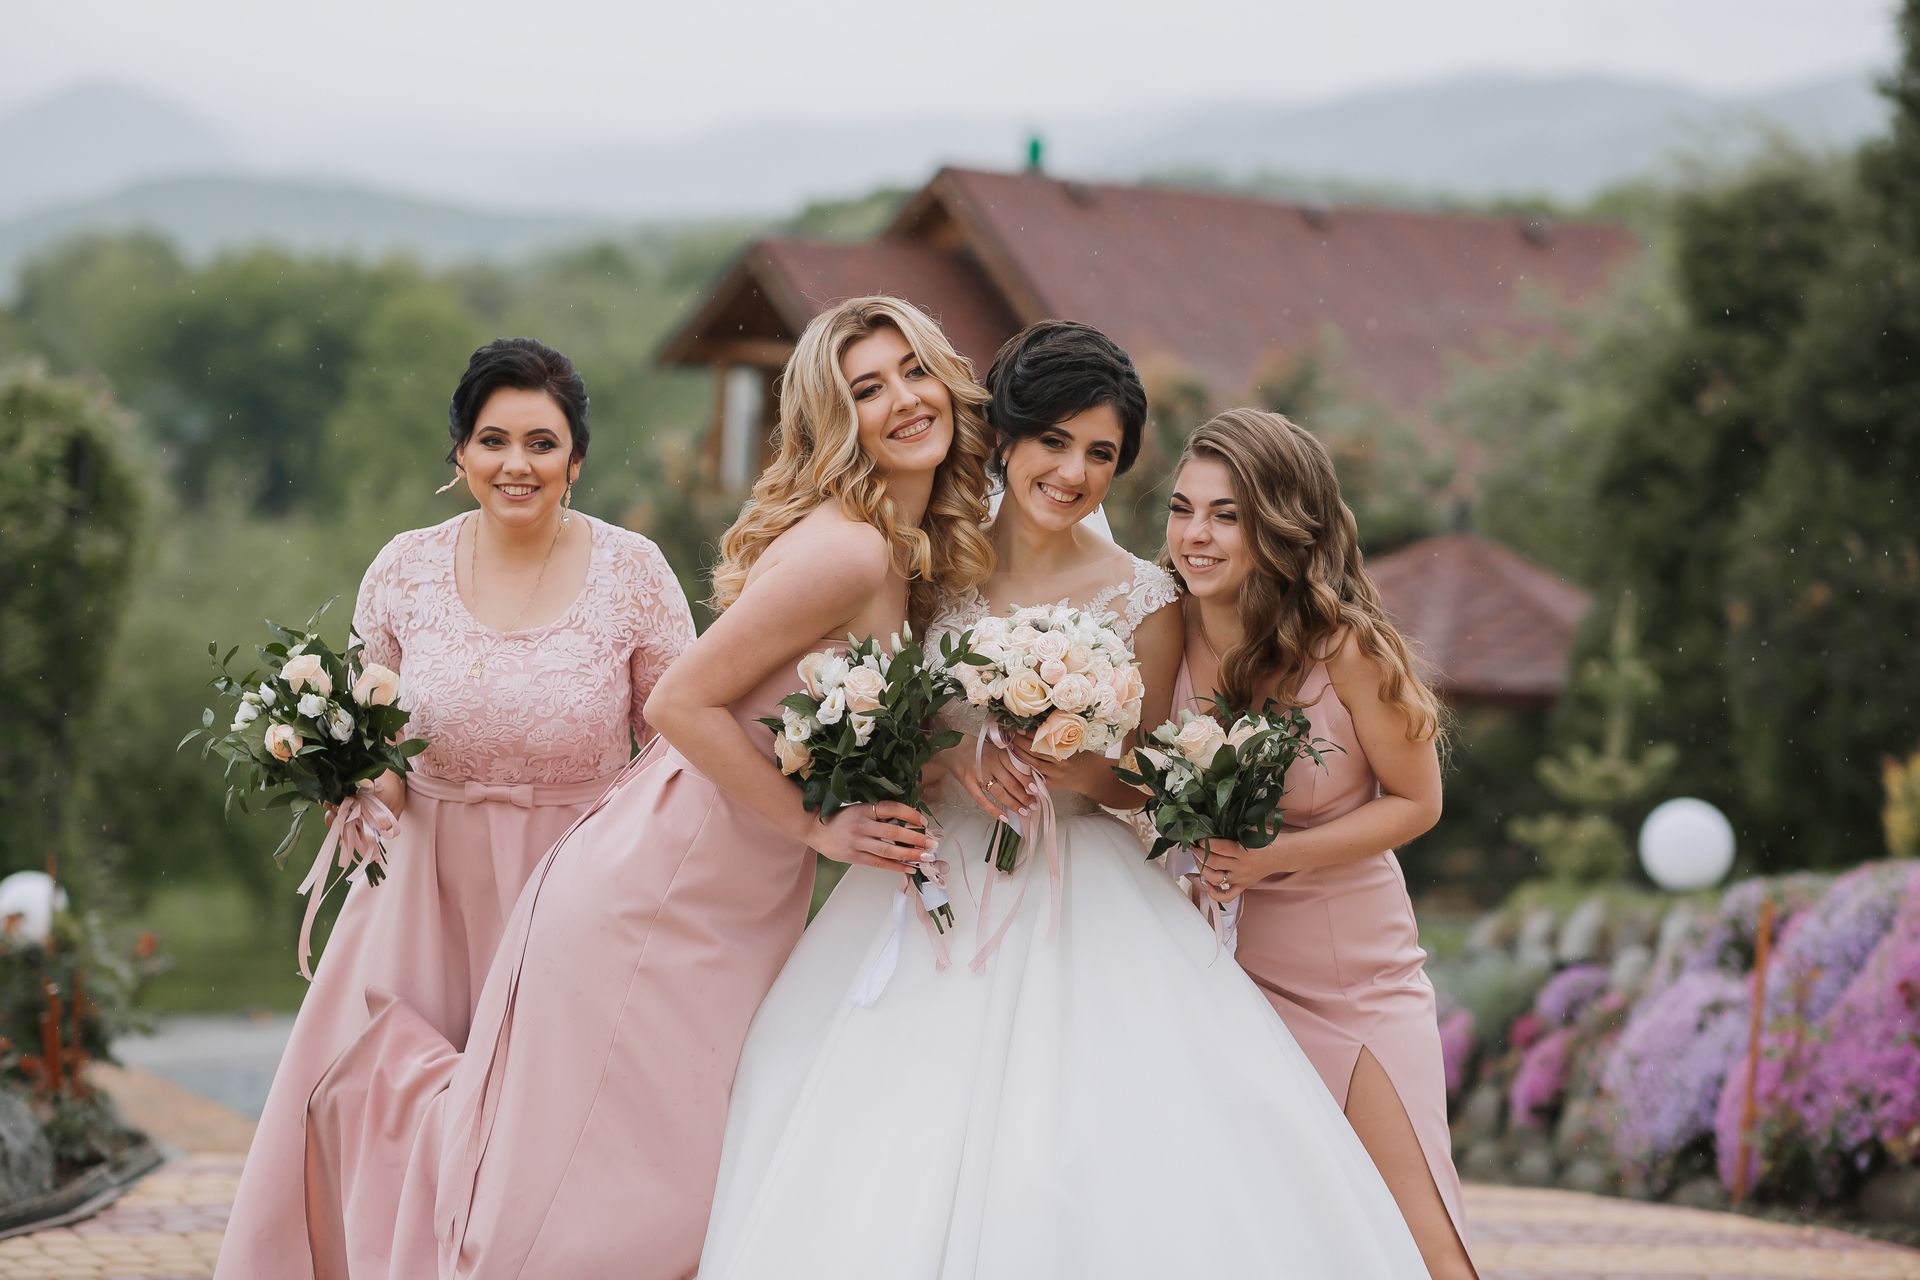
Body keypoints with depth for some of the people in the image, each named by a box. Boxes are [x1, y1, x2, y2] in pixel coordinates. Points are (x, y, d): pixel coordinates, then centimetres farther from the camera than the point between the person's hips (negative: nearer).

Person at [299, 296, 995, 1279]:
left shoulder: (913, 555, 8)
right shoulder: (844, 550, -20)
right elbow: (681, 702, -21)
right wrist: (819, 828, -18)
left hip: (743, 913, 9)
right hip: (651, 898, -9)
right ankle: (391, 1071, 20)